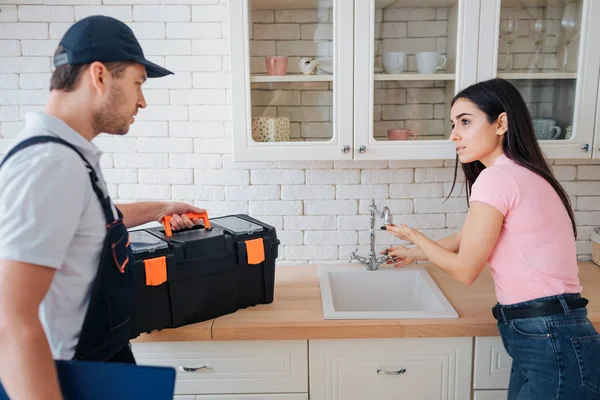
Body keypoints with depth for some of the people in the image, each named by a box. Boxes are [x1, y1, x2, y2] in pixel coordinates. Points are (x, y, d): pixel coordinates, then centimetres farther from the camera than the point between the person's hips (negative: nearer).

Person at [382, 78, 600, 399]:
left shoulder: (497, 178, -17)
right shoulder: (522, 176, 13)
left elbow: (465, 270, -11)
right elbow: (467, 239, 25)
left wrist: (414, 237, 5)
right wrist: (416, 254, 35)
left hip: (553, 349, -10)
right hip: (549, 341, 10)